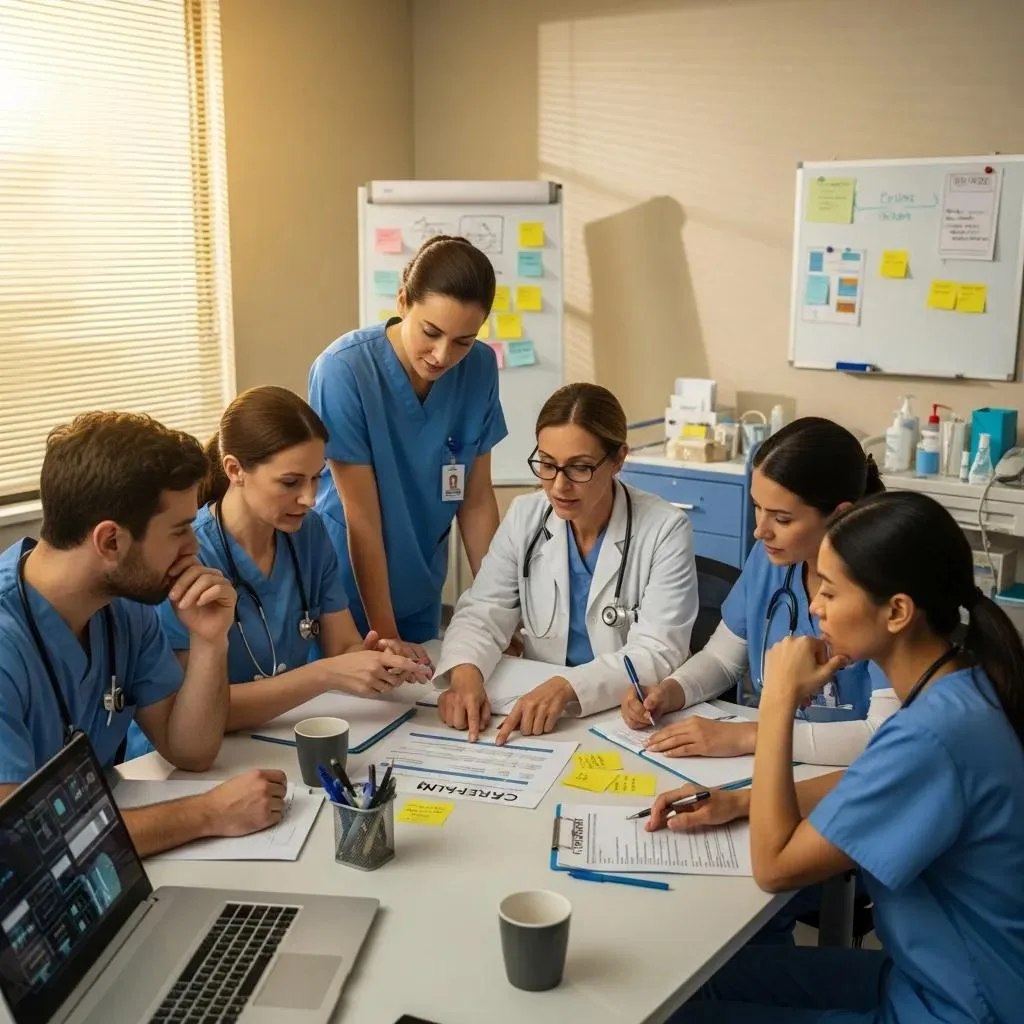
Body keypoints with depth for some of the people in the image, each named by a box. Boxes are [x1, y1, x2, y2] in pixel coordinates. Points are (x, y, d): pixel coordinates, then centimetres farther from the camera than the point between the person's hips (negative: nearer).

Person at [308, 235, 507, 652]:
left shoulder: (480, 368, -11)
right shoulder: (344, 370, -24)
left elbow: (477, 501, -3)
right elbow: (362, 518, -21)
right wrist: (385, 637, -17)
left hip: (420, 592, 4)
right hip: (345, 590, -4)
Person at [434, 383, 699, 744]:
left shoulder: (665, 530, -11)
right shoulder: (524, 517, 1)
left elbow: (657, 653, -16)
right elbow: (482, 614, 0)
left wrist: (566, 687, -31)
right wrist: (465, 673, -22)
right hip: (537, 714, 2)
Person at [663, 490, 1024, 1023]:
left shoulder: (933, 734, -33)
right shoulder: (960, 685, -5)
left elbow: (775, 866, -23)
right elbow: (870, 781, 14)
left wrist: (779, 700, -20)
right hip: (938, 974, 8)